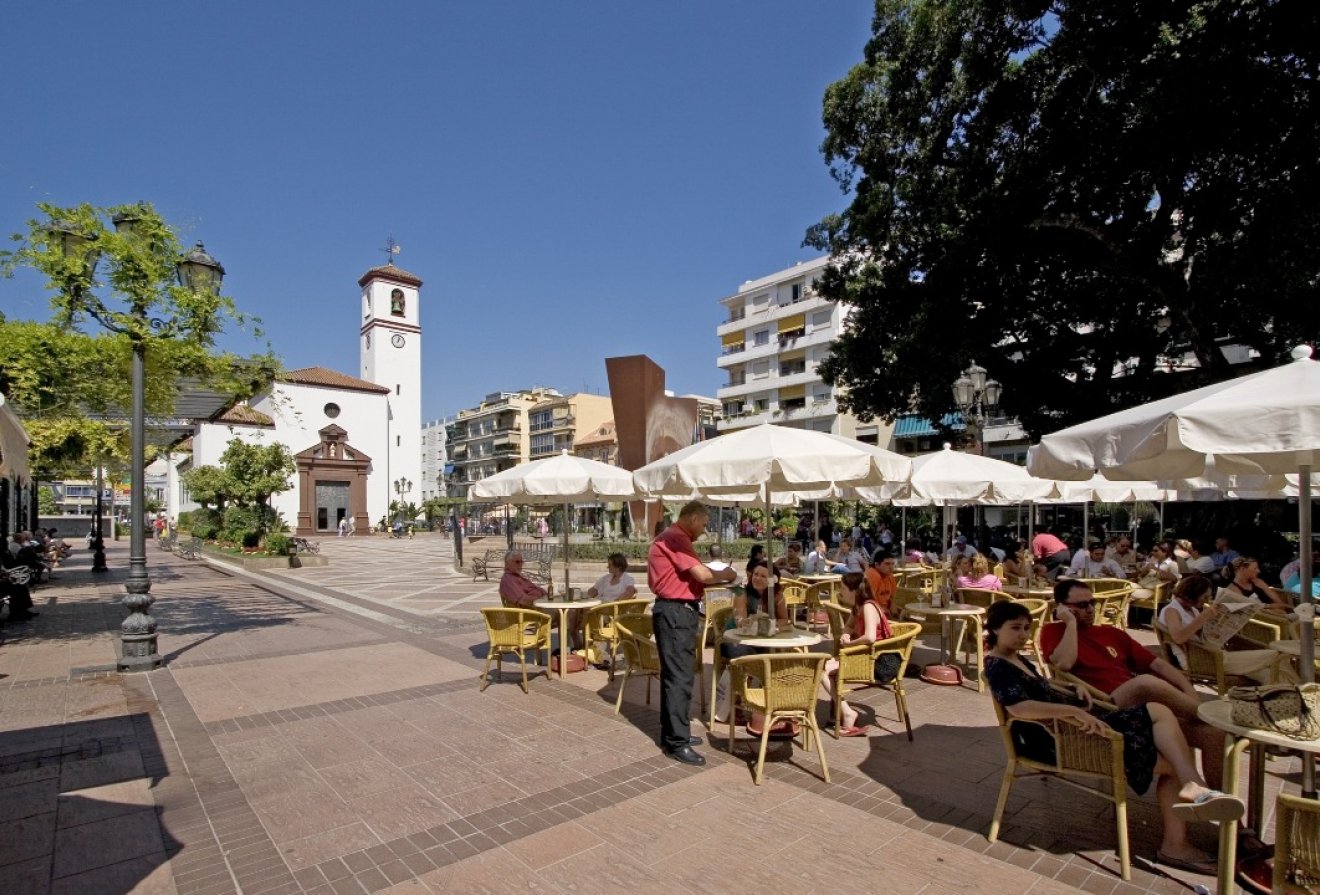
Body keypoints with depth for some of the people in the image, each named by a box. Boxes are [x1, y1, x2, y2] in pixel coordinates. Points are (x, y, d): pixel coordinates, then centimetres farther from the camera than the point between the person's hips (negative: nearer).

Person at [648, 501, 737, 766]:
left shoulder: (671, 537, 18)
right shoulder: (676, 538, -16)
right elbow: (702, 574, -22)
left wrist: (717, 577, 11)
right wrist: (724, 575, -4)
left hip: (675, 610, 11)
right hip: (676, 612, -11)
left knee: (673, 674, 16)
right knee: (680, 677, -7)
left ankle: (673, 733, 26)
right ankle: (677, 743, -1)